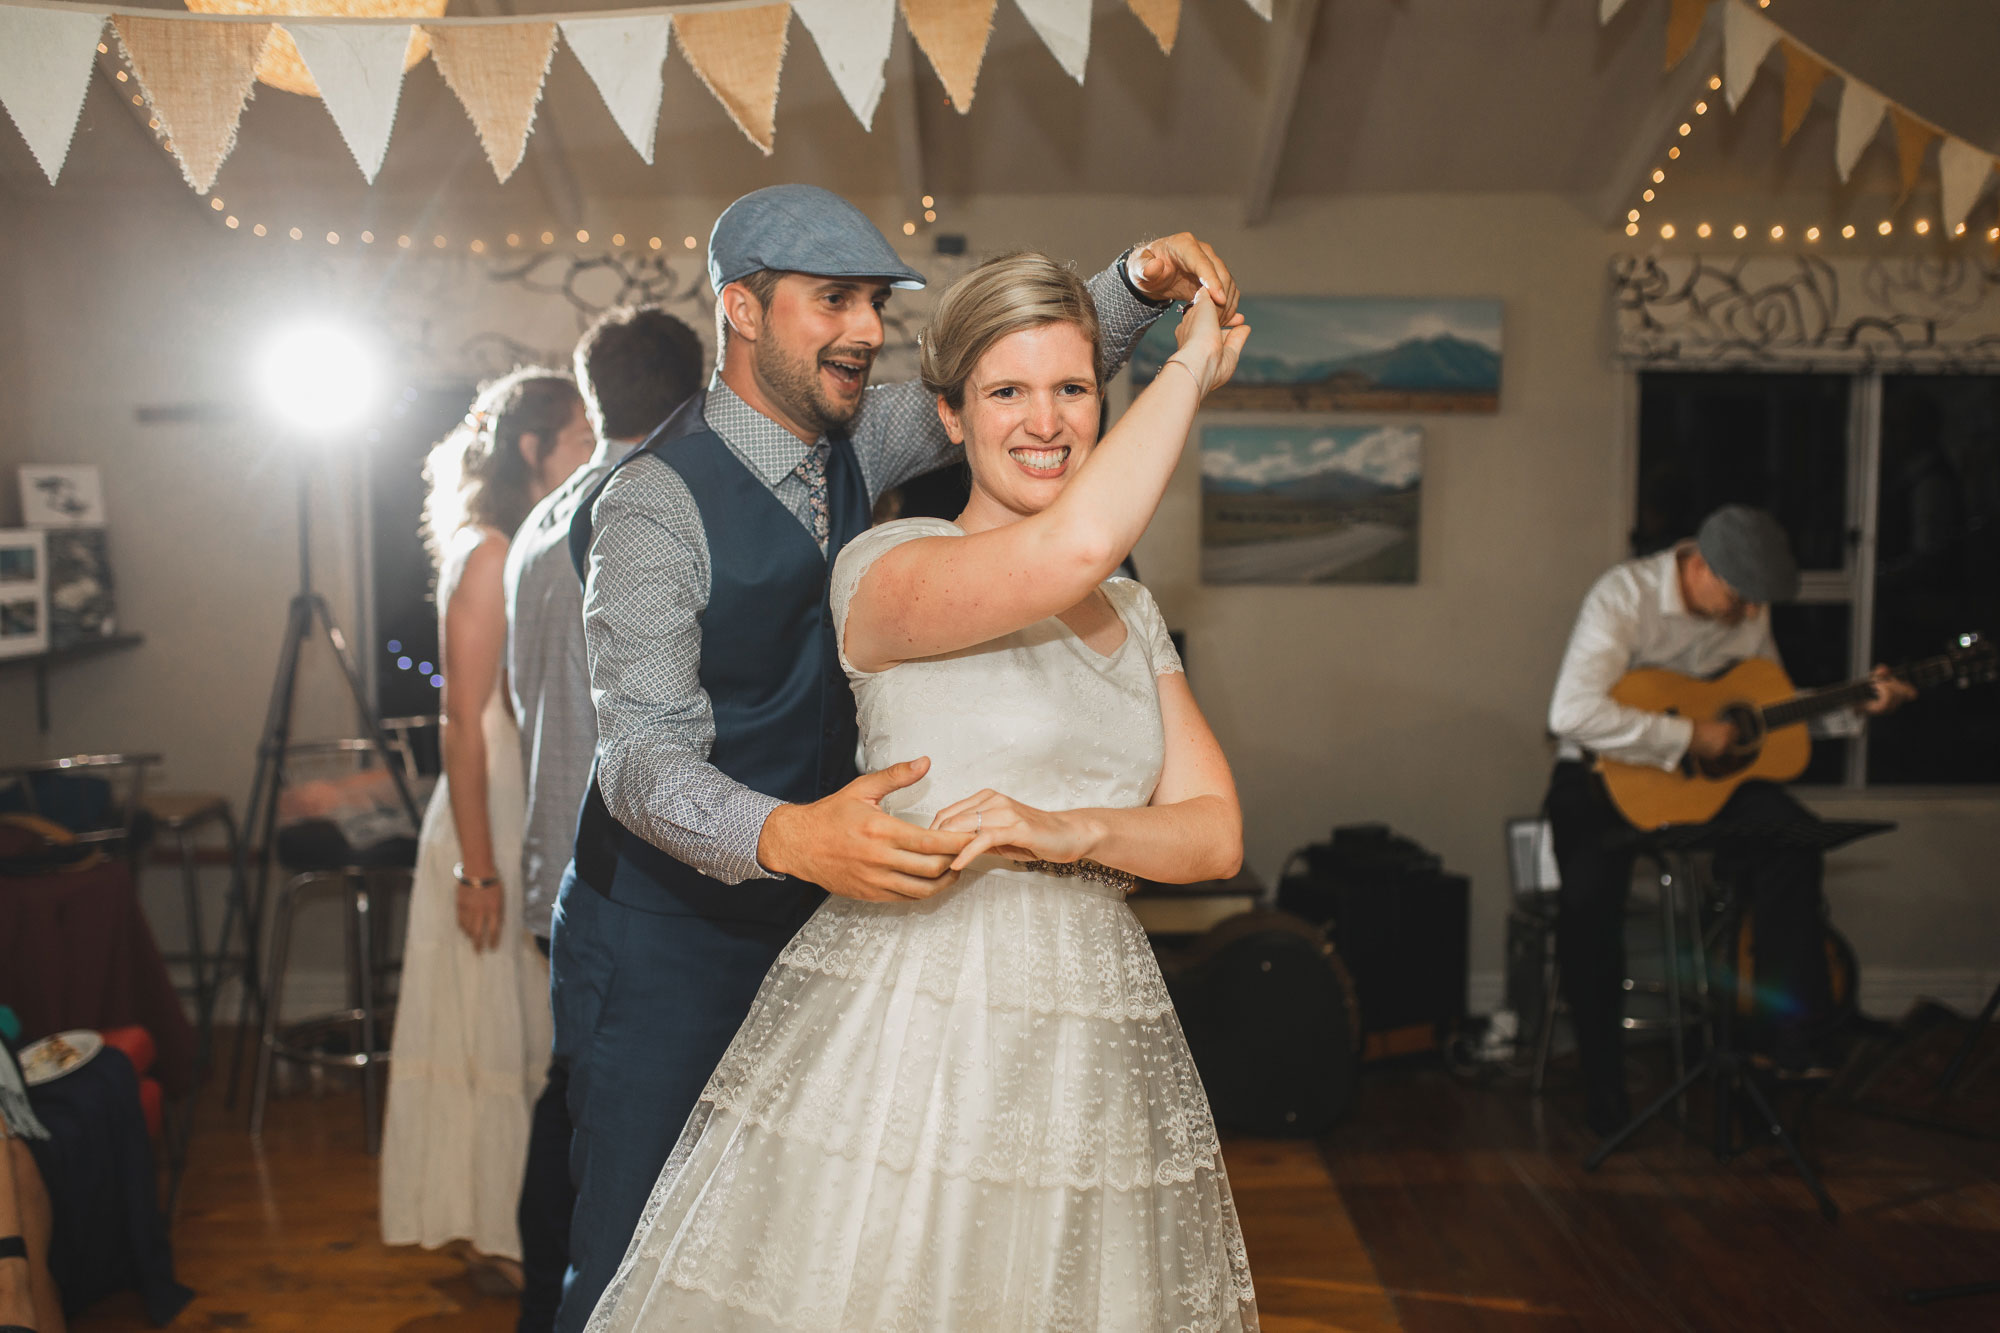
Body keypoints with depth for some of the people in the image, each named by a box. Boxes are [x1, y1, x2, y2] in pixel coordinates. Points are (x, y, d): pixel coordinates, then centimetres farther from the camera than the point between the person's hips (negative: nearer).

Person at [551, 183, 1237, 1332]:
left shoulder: (850, 442, 2)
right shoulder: (654, 504, -20)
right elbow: (645, 754, -29)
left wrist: (1138, 285, -8)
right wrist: (788, 836, -48)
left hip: (810, 929, 7)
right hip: (670, 945, -6)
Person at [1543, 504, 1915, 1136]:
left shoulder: (1749, 608, 1)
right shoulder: (1625, 596, -21)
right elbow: (1573, 713, -34)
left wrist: (1856, 706, 3)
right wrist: (1689, 736, -29)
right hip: (1605, 771, -5)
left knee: (1793, 843, -20)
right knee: (1590, 892, -29)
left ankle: (1792, 1043, -7)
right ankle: (1603, 1079, -10)